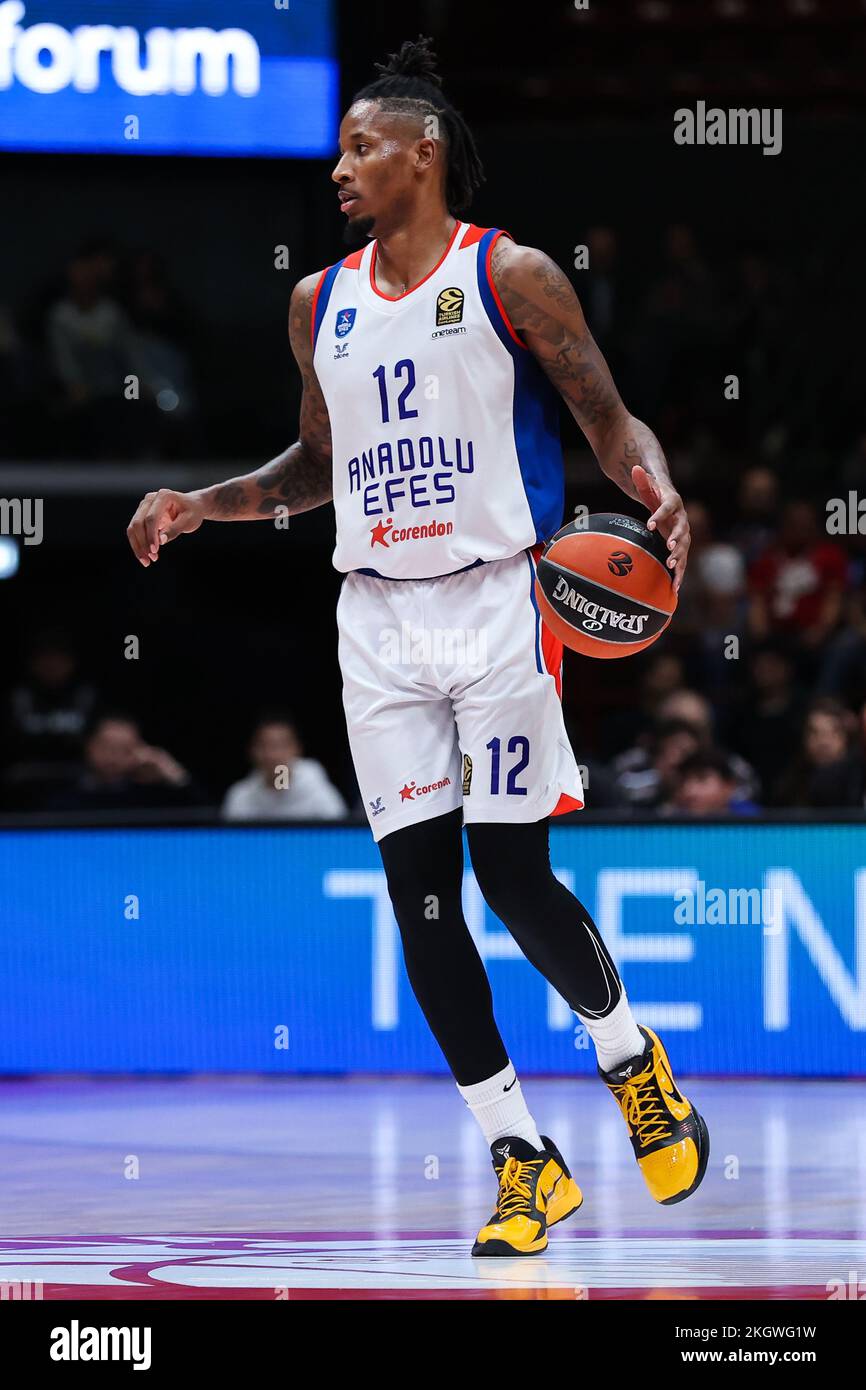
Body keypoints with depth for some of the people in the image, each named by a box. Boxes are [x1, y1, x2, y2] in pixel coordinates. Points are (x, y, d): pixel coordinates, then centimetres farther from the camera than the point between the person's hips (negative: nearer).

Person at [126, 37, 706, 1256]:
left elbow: (609, 420, -6)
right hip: (378, 617, 5)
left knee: (512, 875, -9)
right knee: (417, 889, -2)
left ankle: (630, 1054, 20)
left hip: (494, 601, -5)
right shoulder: (322, 303, 12)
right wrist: (201, 506, 11)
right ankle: (521, 1156, 5)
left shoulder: (511, 277, -4)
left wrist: (660, 493, -26)